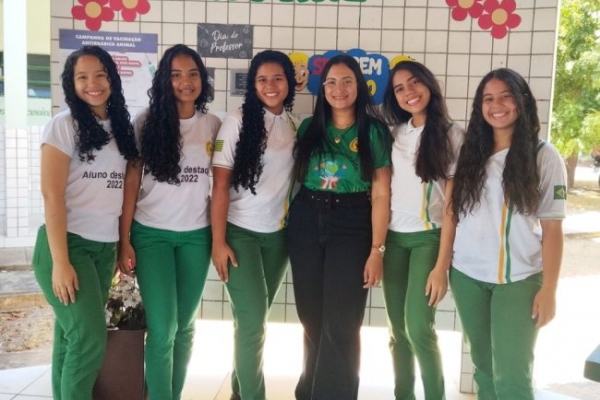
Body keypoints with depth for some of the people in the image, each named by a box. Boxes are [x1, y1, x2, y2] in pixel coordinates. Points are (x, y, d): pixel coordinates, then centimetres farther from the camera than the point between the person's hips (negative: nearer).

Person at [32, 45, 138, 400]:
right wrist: (60, 262, -17)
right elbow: (52, 195, -12)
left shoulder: (121, 127, 10)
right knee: (90, 339, -10)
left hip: (105, 248, 5)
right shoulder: (64, 125, -7)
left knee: (72, 336, 10)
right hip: (67, 244, -5)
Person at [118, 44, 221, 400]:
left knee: (185, 325, 11)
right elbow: (131, 182, -4)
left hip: (197, 235, 3)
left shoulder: (214, 125, 4)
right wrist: (124, 240, -8)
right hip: (151, 234, -2)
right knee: (162, 328, -6)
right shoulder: (147, 121, -3)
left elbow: (220, 183, 10)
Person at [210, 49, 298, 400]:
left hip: (278, 235, 4)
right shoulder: (238, 122, -8)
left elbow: (296, 179, 10)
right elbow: (221, 185, -9)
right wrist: (219, 241, -13)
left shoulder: (296, 125, 5)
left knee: (256, 317, 12)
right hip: (240, 232, -4)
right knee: (252, 319, -6)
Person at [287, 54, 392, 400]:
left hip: (352, 225, -3)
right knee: (311, 318, 12)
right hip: (306, 223, 3)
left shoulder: (374, 131, -1)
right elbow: (296, 178, 11)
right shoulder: (308, 128, 8)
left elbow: (381, 194, -4)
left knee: (340, 323, -2)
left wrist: (377, 249, -10)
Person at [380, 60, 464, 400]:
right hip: (393, 237, 4)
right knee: (398, 330, 7)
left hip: (429, 238, -4)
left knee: (419, 329, -11)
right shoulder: (396, 133, 9)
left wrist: (442, 264, -13)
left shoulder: (451, 135, -4)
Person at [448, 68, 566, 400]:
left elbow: (552, 228, -6)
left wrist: (549, 289, -10)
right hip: (467, 276, 4)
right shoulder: (470, 153, 6)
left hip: (519, 279, -3)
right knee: (483, 366, 14)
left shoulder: (544, 157, -5)